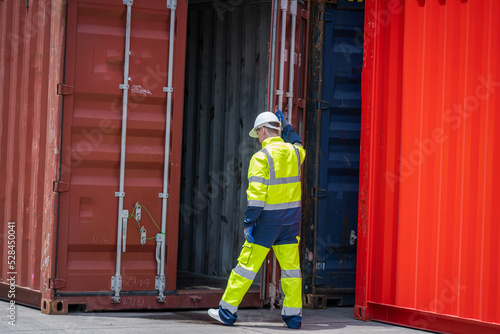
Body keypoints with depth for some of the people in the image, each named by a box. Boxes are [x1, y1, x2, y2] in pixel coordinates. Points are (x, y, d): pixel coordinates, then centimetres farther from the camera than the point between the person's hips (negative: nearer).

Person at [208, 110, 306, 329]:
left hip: (268, 220, -6)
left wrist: (249, 222, -15)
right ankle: (293, 315, 8)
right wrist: (286, 126, 41)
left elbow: (256, 194, -17)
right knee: (291, 265, 8)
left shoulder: (262, 157, -12)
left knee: (247, 262, -1)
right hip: (291, 219, 6)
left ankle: (228, 311, 4)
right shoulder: (294, 152, 6)